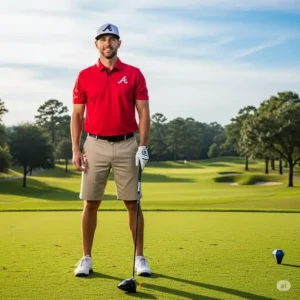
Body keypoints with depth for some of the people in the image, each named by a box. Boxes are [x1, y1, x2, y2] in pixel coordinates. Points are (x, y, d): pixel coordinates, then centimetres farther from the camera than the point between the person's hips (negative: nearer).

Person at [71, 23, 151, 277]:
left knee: (133, 203, 3)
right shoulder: (84, 76, 5)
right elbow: (77, 115, 5)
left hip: (126, 145, -1)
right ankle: (86, 258, 15)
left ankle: (140, 257, 14)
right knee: (90, 203, 3)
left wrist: (143, 147, -9)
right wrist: (76, 149, -3)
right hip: (95, 146, 1)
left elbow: (144, 113, 0)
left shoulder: (134, 74, 2)